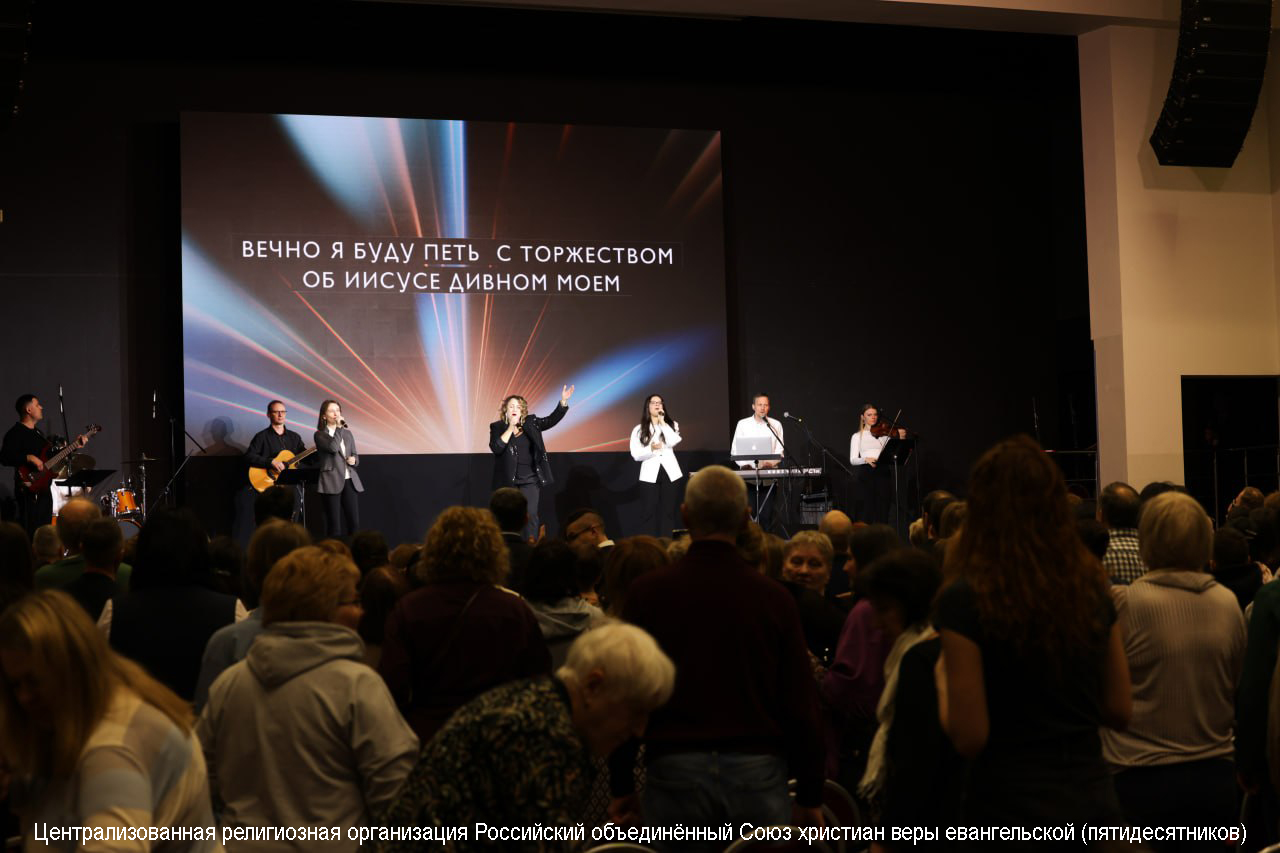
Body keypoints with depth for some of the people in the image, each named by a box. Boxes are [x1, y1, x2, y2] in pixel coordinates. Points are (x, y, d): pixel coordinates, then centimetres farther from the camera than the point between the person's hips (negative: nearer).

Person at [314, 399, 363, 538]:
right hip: (332, 482, -5)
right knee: (334, 524, -3)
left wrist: (354, 460, -3)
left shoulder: (347, 433, 15)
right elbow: (333, 448, -19)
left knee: (354, 522, -1)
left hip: (349, 480, 5)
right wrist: (338, 427, -11)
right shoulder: (320, 435, -1)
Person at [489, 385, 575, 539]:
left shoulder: (531, 423, 5)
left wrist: (563, 401, -15)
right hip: (508, 481, -1)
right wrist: (510, 427, -18)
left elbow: (551, 420, -3)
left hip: (530, 480, 1)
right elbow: (496, 448, -17)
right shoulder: (497, 427, -1)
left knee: (531, 516, -3)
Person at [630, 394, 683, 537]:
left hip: (669, 472, 1)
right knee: (649, 512, -4)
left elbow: (673, 442, -13)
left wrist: (662, 422, -9)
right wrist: (651, 449, -21)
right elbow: (636, 455, -3)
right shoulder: (639, 429, 5)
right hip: (650, 474, -1)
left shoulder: (671, 425, 8)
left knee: (668, 511, 3)